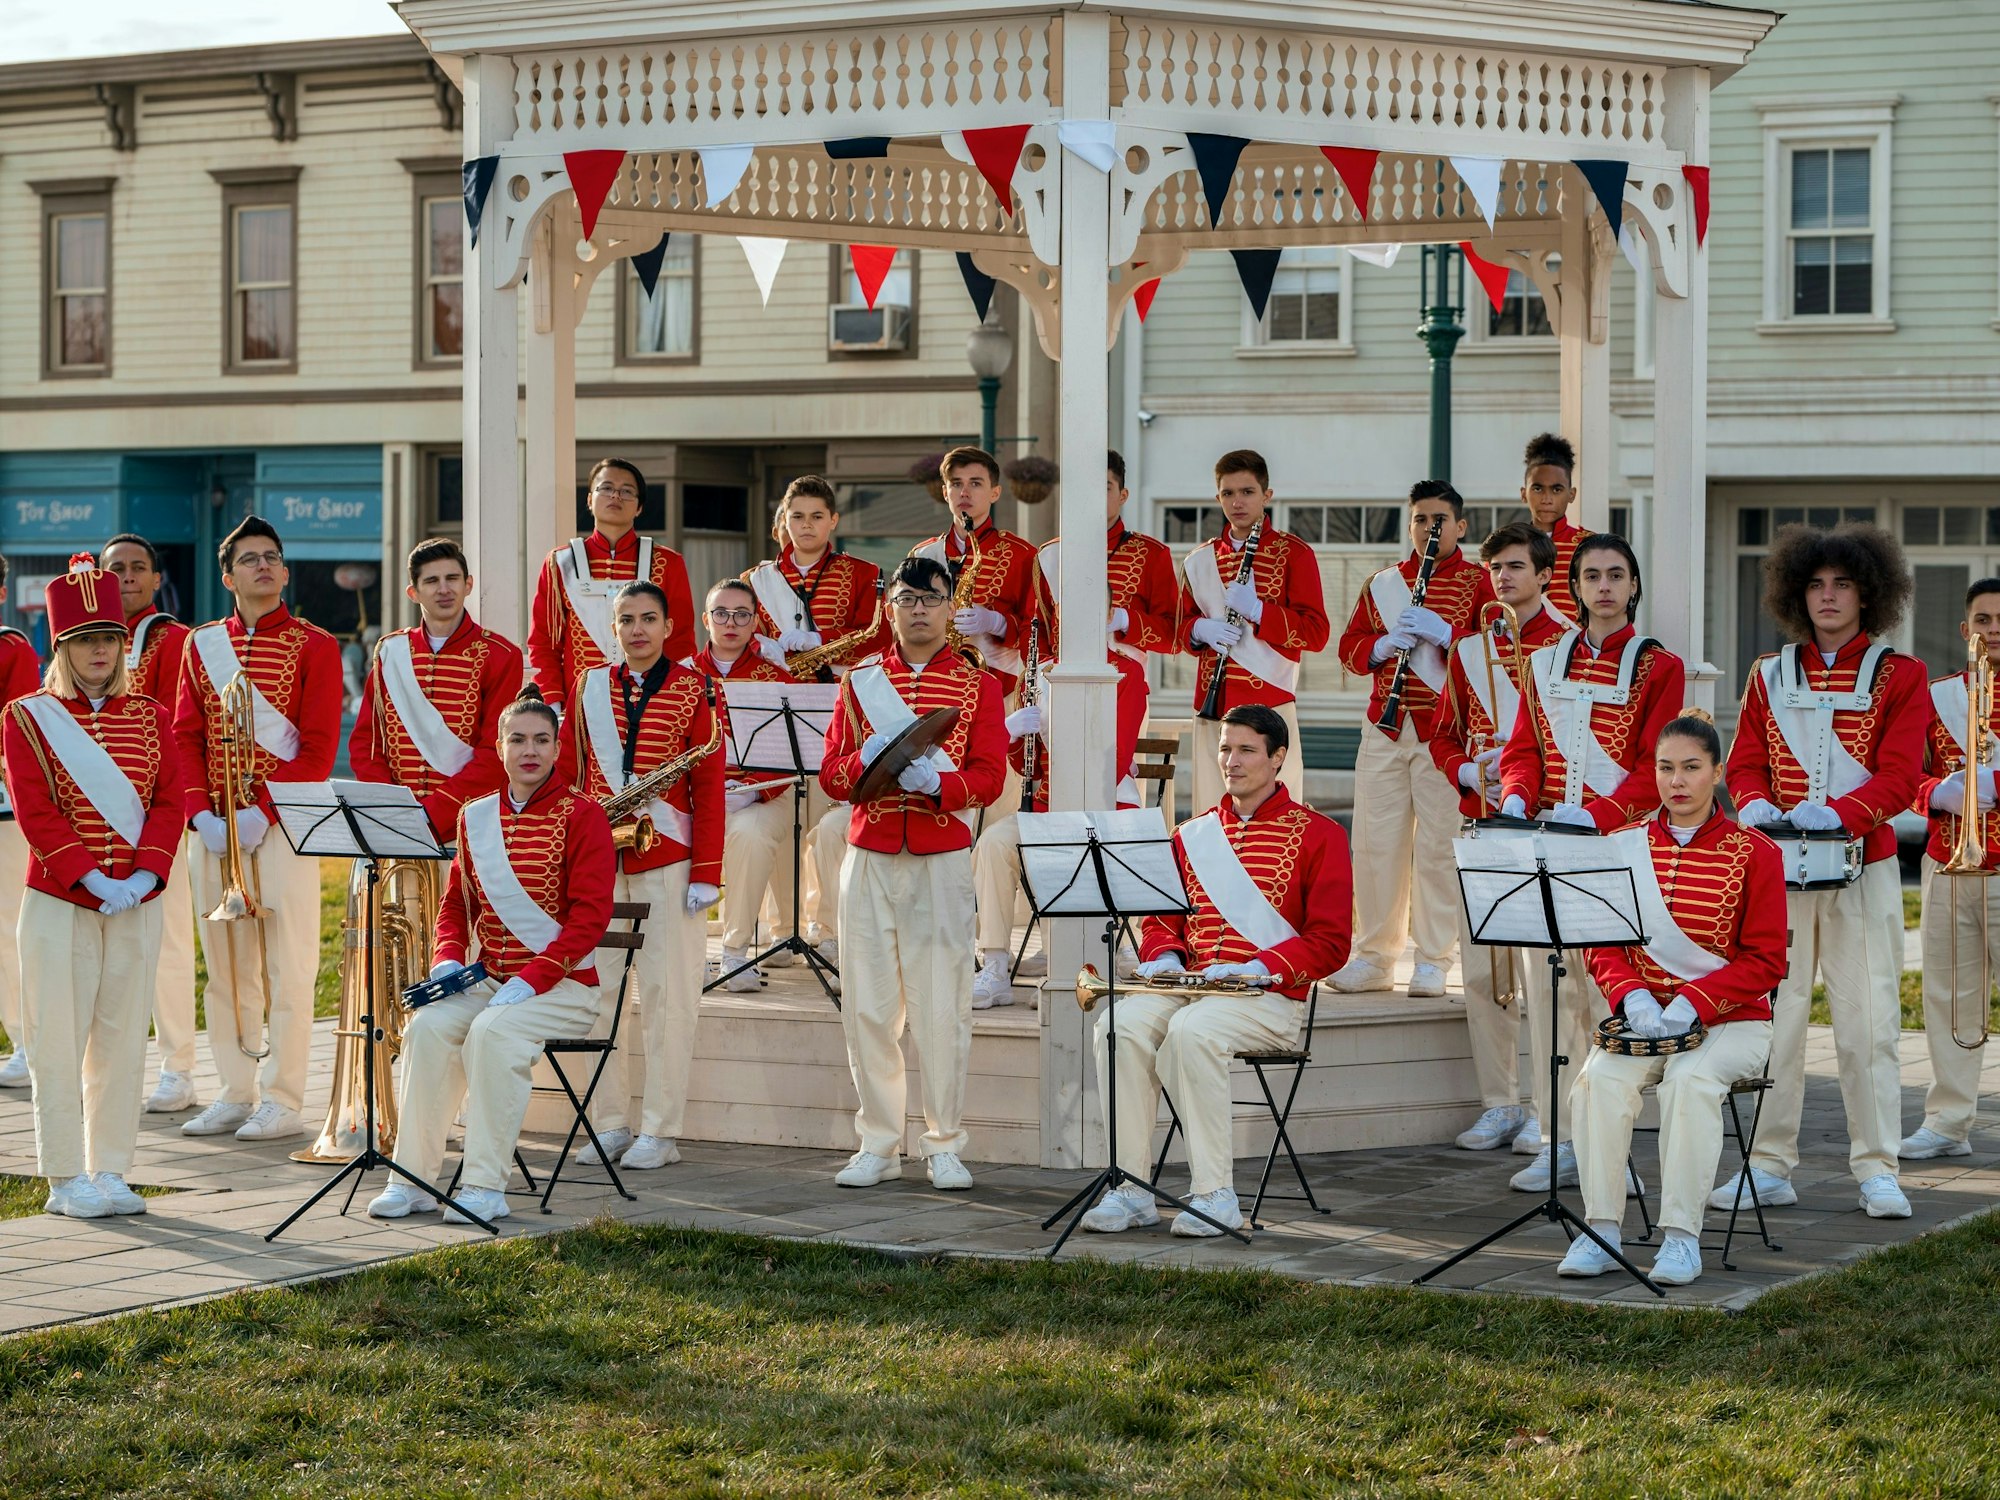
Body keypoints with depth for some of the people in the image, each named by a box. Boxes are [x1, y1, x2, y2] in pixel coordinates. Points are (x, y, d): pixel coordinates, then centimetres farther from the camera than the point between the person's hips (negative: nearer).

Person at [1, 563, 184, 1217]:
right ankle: (66, 1179, 4)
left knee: (123, 1038, 6)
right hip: (58, 904, -3)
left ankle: (110, 1170, 13)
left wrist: (145, 874, -13)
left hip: (137, 904, 3)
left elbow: (169, 801, 2)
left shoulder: (150, 717, 9)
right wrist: (92, 879, -18)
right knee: (58, 1039, -2)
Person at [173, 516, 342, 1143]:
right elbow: (185, 736, 8)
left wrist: (262, 812, -16)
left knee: (288, 971, -3)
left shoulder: (314, 647, -1)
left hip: (281, 827, -4)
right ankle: (235, 1094, 16)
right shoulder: (201, 645, 12)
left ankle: (283, 1101, 1)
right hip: (212, 827, 4)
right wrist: (201, 812, -7)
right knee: (225, 968, 8)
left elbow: (319, 748, -7)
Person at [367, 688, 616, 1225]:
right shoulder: (475, 817, 12)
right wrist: (448, 958, -4)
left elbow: (590, 914, -12)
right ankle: (413, 1178, -18)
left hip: (564, 985, -5)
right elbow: (456, 903, 17)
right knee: (428, 1025, -24)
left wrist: (531, 980, -21)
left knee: (493, 1032, -32)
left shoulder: (582, 815, -5)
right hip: (487, 980, 5)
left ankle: (485, 1187, -27)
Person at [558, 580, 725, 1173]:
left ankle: (661, 1131, 4)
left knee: (666, 992, -1)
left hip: (667, 858, -3)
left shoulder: (691, 690, 1)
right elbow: (566, 771, 12)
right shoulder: (589, 687, 11)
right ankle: (609, 1124, 13)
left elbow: (709, 786, -2)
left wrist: (706, 873, -7)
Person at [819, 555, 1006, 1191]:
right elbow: (830, 774, 7)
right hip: (868, 857, 2)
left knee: (943, 1005, -3)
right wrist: (865, 761, -14)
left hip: (942, 858, -2)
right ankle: (878, 1145, 9)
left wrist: (937, 781, -22)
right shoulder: (860, 681, 13)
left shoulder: (978, 685, 7)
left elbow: (990, 776, -3)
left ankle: (945, 1145, 6)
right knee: (868, 1004, 2)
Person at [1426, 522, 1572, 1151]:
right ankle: (1499, 1105, 11)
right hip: (1481, 824, 5)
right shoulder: (1469, 650, 15)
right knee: (1483, 970, 3)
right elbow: (1444, 737, 18)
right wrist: (1469, 769, -2)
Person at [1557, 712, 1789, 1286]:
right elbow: (1601, 945, 8)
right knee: (1601, 1077, -28)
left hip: (1731, 1022, -3)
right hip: (1644, 1017, 3)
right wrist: (1631, 995, -14)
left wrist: (1693, 1001, -18)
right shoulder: (1624, 847, 8)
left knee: (1691, 1079, -34)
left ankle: (1682, 1236, -28)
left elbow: (1765, 961, -4)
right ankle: (1601, 1232, -24)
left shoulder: (1754, 853, -2)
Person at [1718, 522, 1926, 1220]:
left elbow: (1899, 775, -6)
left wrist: (1836, 812, -22)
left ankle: (1876, 1169, 3)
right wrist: (1754, 804, -13)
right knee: (1772, 1013, 0)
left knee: (1868, 1021, -4)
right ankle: (1769, 1167, 5)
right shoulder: (1769, 676, 13)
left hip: (1864, 868, -2)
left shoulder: (1900, 676, 4)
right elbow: (1746, 762, 10)